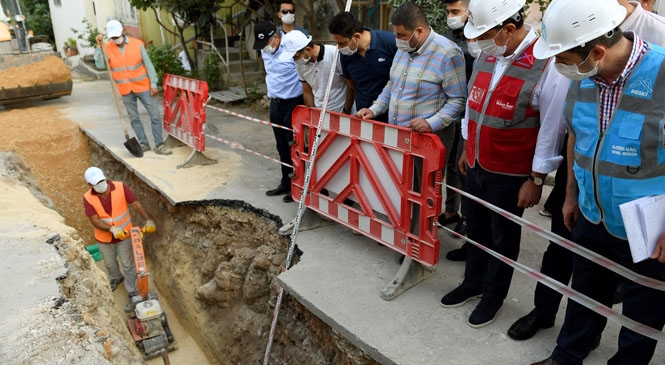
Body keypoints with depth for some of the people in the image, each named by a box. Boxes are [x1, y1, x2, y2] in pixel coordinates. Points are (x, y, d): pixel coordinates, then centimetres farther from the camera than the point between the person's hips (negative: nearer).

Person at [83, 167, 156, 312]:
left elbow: (136, 204, -19)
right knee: (109, 263, 26)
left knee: (128, 265, 6)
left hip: (124, 235, -2)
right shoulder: (88, 198, -17)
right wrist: (112, 229, -35)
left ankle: (133, 294, 19)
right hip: (104, 238, 2)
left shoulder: (121, 187, -20)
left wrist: (148, 220, -31)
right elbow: (95, 221, -20)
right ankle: (116, 278, 57)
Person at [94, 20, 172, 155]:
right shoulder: (107, 48, -2)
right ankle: (144, 143, 20)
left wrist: (153, 84, -5)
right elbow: (100, 65, -16)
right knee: (134, 118, 9)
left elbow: (148, 65, -3)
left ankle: (159, 145, 1)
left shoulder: (137, 44, -6)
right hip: (126, 90, 2)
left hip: (142, 86, -2)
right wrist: (99, 45, -22)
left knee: (155, 115, -5)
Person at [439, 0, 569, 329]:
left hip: (510, 175, -6)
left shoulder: (548, 66, -20)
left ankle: (493, 296, 34)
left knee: (503, 238, 13)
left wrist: (536, 181, -12)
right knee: (477, 230, 21)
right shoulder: (486, 57, 1)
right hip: (476, 166, 6)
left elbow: (551, 131, -16)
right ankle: (473, 283, 42)